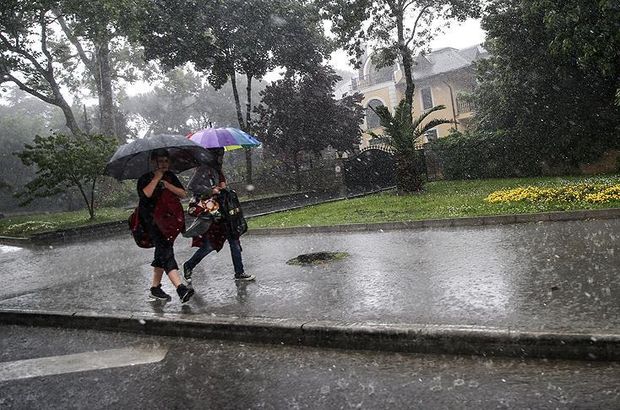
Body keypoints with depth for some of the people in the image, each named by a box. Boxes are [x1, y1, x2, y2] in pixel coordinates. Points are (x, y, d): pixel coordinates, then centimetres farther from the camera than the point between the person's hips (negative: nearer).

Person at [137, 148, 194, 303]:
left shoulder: (171, 176, 13)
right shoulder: (145, 179, -2)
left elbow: (183, 194, 2)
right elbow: (146, 194, -23)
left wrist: (166, 184, -8)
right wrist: (157, 178, -14)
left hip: (169, 220, 6)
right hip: (153, 222, -6)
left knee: (162, 253, 11)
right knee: (165, 252, -17)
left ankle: (155, 288, 22)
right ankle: (180, 288, -29)